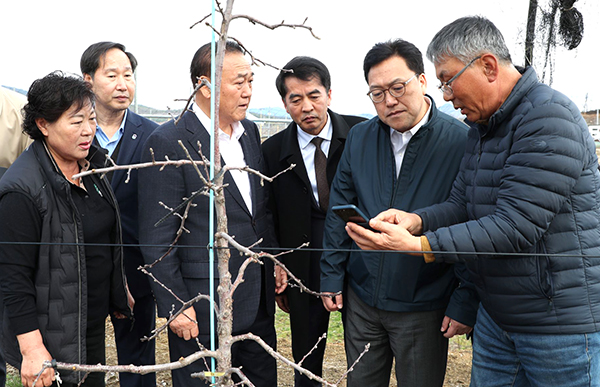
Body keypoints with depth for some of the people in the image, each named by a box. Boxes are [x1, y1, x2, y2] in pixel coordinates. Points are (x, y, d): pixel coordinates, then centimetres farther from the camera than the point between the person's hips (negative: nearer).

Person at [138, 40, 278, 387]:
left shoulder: (250, 131, 8)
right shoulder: (168, 143, -14)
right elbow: (157, 238, -14)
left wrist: (273, 263, 11)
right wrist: (174, 306, -14)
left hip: (258, 301, 7)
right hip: (202, 307, -7)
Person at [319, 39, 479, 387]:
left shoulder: (462, 143, -12)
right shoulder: (359, 138, 2)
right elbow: (340, 211, 8)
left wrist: (466, 302, -12)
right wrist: (332, 277, 6)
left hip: (425, 309, -4)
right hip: (361, 300, 4)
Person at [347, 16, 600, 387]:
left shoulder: (550, 119, -20)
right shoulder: (482, 126, 11)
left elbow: (515, 227, -26)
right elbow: (461, 205, 10)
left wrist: (419, 246, -29)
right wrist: (416, 220, -11)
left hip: (562, 324, -8)